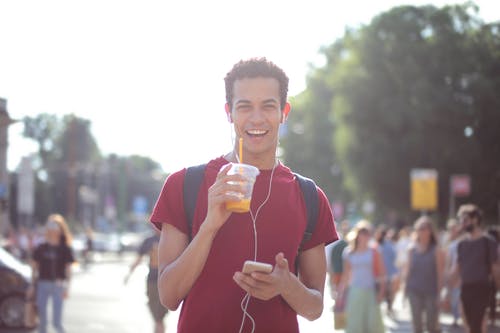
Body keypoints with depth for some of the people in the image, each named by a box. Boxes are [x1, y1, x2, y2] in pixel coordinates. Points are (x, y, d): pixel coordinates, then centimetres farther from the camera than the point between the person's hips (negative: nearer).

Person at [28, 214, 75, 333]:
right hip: (43, 284, 3)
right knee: (42, 320, 5)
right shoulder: (40, 248, 7)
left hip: (58, 285, -3)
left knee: (56, 322, -5)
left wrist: (66, 287, -10)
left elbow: (68, 270, -1)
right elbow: (35, 268, 12)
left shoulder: (65, 249, 0)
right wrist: (32, 287, 9)